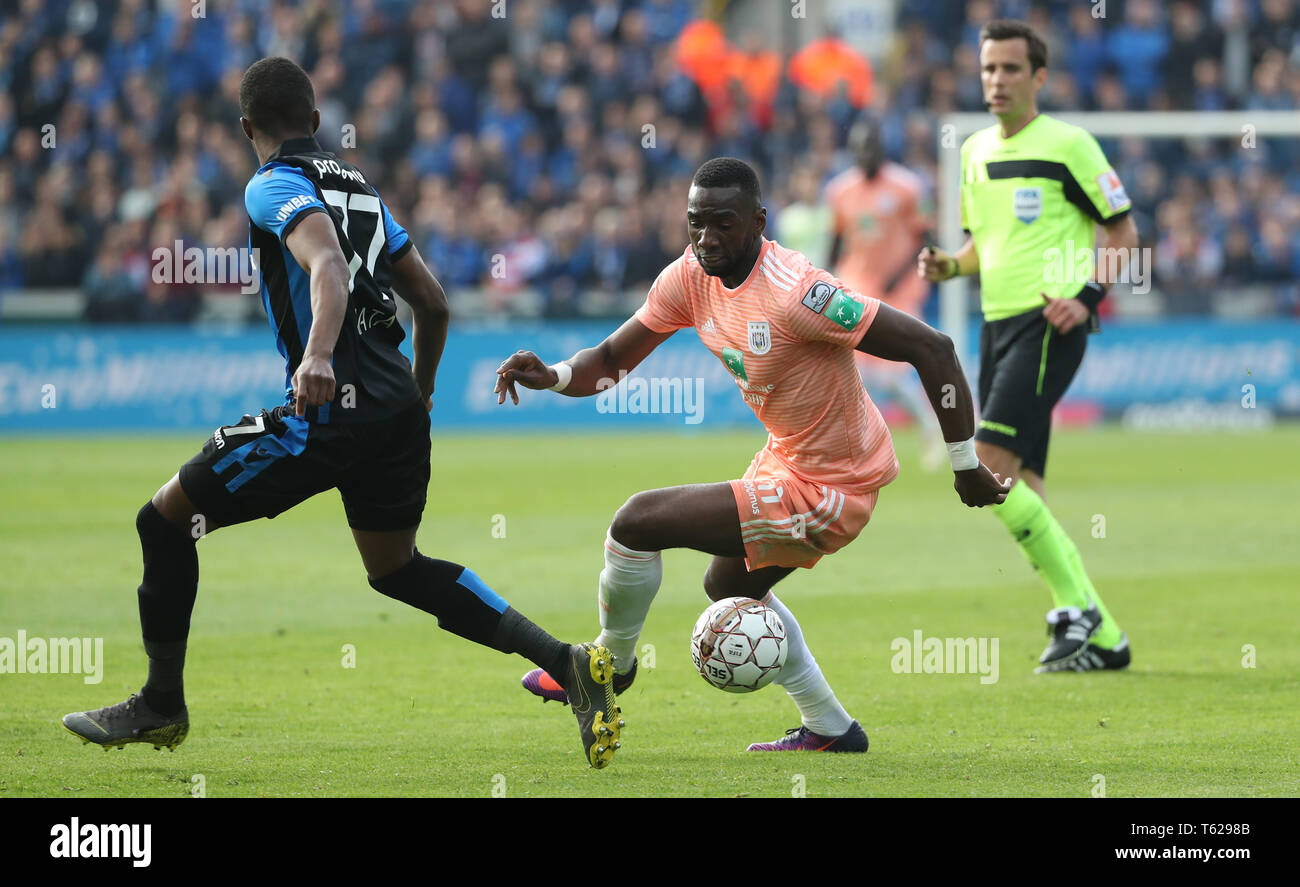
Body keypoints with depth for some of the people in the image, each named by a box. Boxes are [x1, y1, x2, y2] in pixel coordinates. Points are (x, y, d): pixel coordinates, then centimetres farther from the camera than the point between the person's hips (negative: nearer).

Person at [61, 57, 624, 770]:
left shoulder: (275, 186, -4)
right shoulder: (359, 188, 20)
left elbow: (329, 264, -24)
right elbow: (432, 303, 23)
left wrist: (319, 355, -41)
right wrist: (418, 393, 38)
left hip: (332, 410, -8)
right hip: (399, 411, 8)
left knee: (165, 518, 6)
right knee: (396, 570, 22)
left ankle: (161, 703, 14)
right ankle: (569, 664, 7)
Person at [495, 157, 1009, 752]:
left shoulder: (795, 294, -30)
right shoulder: (690, 277, -6)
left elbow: (931, 348, -28)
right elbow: (613, 360, 3)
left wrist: (966, 464, -21)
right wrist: (551, 376, -20)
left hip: (823, 491, -9)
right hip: (785, 456, 9)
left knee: (636, 523, -10)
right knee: (729, 586, 31)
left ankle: (610, 664, 17)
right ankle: (829, 727, 39)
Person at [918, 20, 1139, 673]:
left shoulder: (1068, 145, -7)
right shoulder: (975, 152, 14)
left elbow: (1123, 233, -2)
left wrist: (1088, 294, -16)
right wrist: (947, 266, 5)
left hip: (1049, 326, -8)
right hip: (997, 323, 8)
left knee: (989, 470, -19)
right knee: (1019, 492, 4)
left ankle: (1078, 610, -10)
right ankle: (1100, 638, 11)